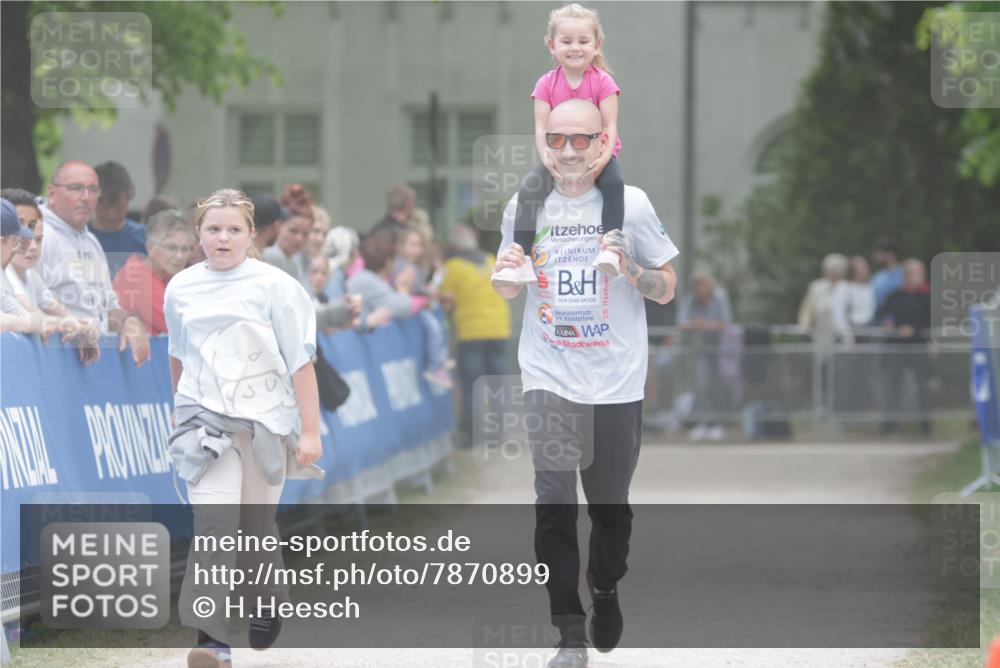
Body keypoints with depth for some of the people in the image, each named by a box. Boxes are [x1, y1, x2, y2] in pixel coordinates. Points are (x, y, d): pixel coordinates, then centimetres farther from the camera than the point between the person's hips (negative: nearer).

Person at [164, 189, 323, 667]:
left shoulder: (275, 287, -5)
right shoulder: (182, 289, 5)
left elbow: (301, 362, -6)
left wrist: (310, 430, -10)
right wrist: (180, 407, 31)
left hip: (265, 420, -1)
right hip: (205, 420, 1)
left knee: (258, 522, 13)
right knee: (213, 525, -15)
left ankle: (271, 602, 43)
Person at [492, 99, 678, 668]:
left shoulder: (631, 204, -3)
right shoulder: (526, 205, 3)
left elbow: (668, 289, 4)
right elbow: (508, 292, 17)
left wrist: (627, 266, -16)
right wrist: (507, 271, -6)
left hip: (617, 381, 0)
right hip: (549, 379, 1)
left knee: (611, 505, 10)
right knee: (554, 506, -11)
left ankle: (606, 591, 40)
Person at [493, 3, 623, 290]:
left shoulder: (602, 82, -7)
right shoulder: (547, 84, -2)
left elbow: (610, 126, -12)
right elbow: (541, 128, -7)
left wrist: (604, 157, -30)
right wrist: (547, 158, -26)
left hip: (596, 155, -2)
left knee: (614, 182, -35)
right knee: (529, 189, -23)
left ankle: (610, 249, -38)